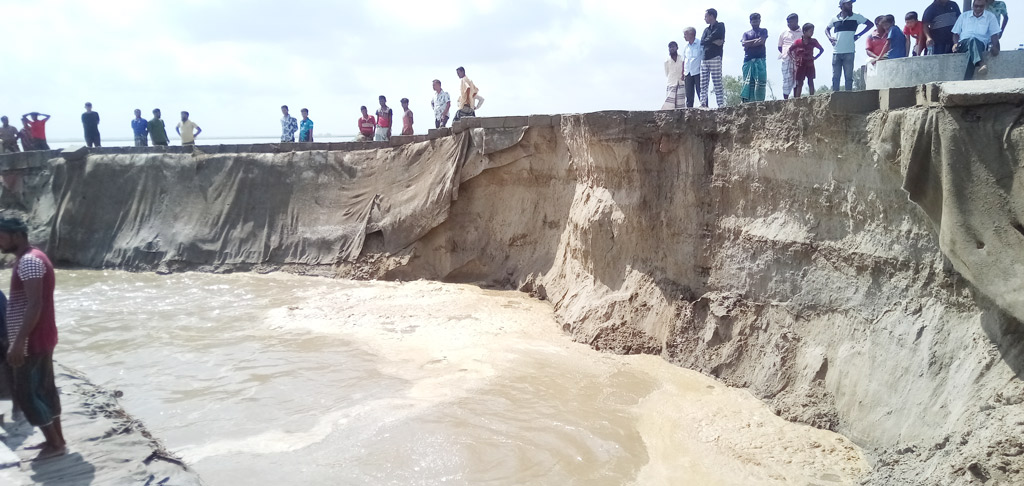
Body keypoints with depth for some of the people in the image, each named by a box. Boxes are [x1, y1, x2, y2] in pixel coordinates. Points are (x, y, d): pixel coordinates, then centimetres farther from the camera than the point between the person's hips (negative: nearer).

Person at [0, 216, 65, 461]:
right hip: (39, 338, 10)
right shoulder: (30, 258, 14)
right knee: (44, 389, 14)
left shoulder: (29, 261, -19)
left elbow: (35, 305, -26)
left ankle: (54, 444, 6)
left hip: (32, 341, -10)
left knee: (25, 392, -2)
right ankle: (57, 439, 21)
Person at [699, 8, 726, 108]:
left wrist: (708, 41, 4)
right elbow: (702, 42, 6)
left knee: (718, 84, -10)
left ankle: (721, 105, -12)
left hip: (715, 58, -6)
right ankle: (703, 105, -3)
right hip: (704, 59, 6)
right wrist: (714, 42, -5)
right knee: (703, 85, -1)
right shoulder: (706, 30, 23)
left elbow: (713, 37, -11)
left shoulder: (720, 26, 5)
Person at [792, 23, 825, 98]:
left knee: (810, 82, -1)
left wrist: (815, 57, 2)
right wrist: (793, 59, -3)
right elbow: (789, 50, 2)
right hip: (800, 64, -1)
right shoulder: (798, 42, -6)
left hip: (810, 64, 1)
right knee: (799, 83, 1)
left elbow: (822, 50, 11)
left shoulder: (813, 41, -1)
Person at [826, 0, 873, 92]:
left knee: (848, 77, -2)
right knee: (835, 77, 2)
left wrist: (859, 35, 0)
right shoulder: (835, 19, 9)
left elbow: (870, 24, 9)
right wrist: (830, 38, 7)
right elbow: (827, 29, 26)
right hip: (836, 52, 2)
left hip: (849, 52, -2)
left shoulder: (856, 17, 4)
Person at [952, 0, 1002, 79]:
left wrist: (994, 47, -12)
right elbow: (956, 33, 18)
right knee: (972, 40, -37)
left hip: (981, 44, -1)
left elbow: (994, 34, 8)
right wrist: (955, 44, -4)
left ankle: (967, 79, -54)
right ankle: (980, 63, -62)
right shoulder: (964, 16, 22)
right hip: (963, 44, 1)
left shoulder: (991, 17, 17)